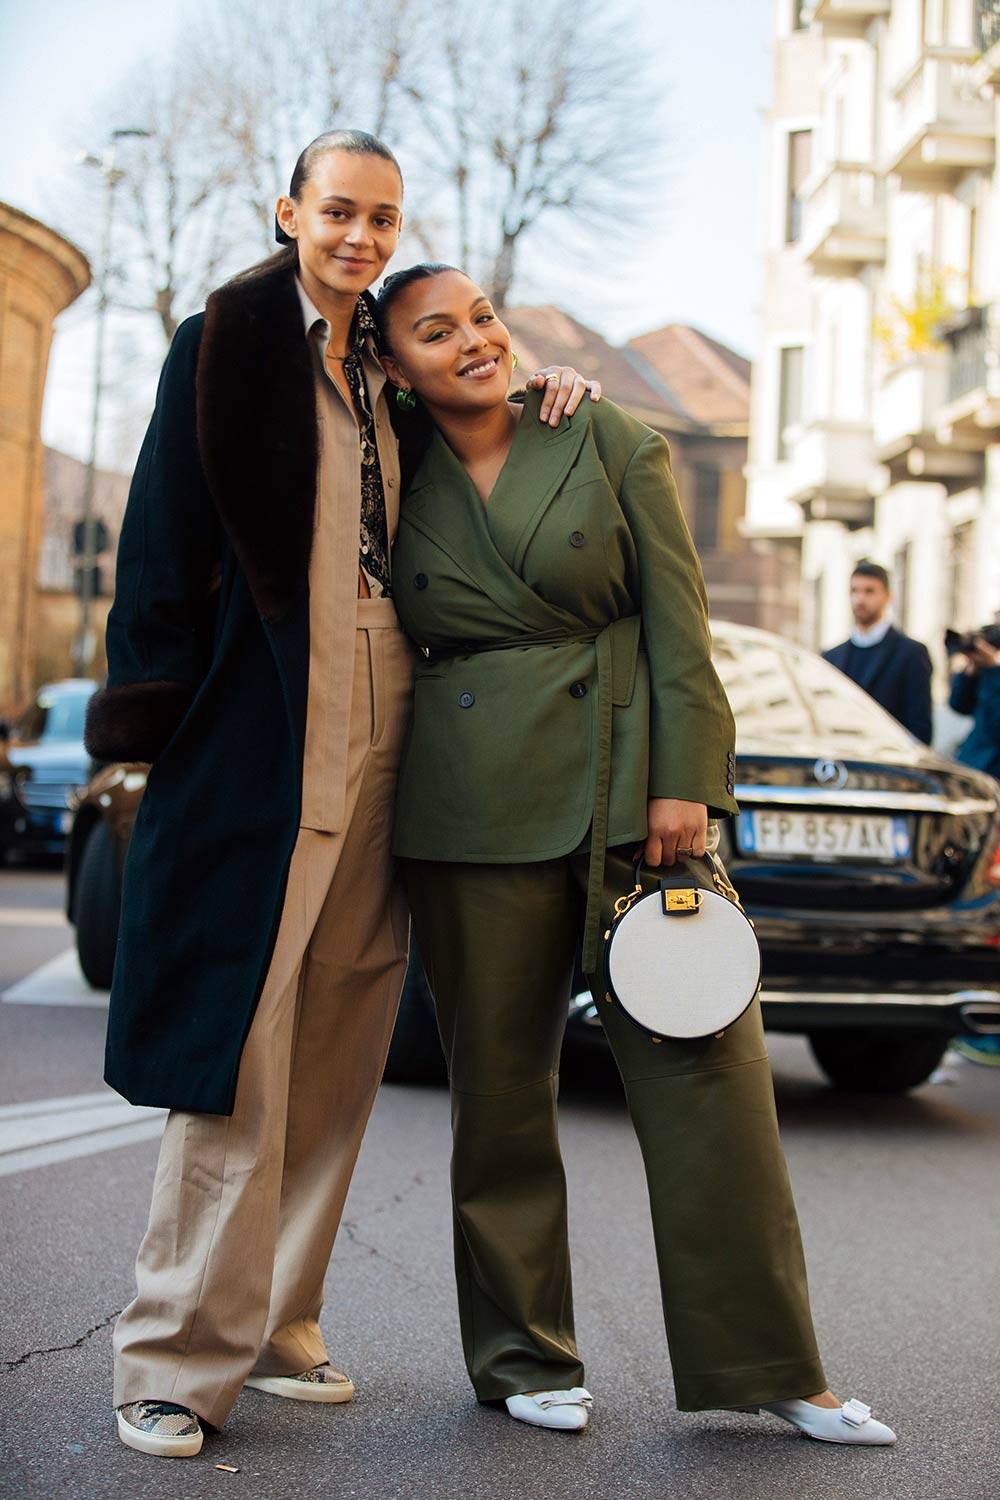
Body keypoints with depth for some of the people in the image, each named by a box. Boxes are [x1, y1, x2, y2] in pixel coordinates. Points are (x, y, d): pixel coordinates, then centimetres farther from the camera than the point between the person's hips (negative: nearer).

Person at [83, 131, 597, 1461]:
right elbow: (168, 538, -5)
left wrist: (541, 393, 14)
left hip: (381, 743, 6)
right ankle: (182, 1356, 3)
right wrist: (155, 709, -11)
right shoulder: (225, 344, 0)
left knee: (335, 1052, 9)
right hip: (259, 740, -6)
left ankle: (277, 1326, 21)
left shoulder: (389, 367, 16)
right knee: (239, 1048, -6)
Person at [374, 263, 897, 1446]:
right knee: (499, 1083, 6)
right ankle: (522, 1356, 21)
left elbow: (677, 625, 0)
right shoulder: (400, 491, 9)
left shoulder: (613, 445, 4)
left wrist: (685, 782, -8)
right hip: (474, 806, 1)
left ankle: (768, 1365, 6)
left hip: (628, 782, -1)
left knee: (707, 1064, -3)